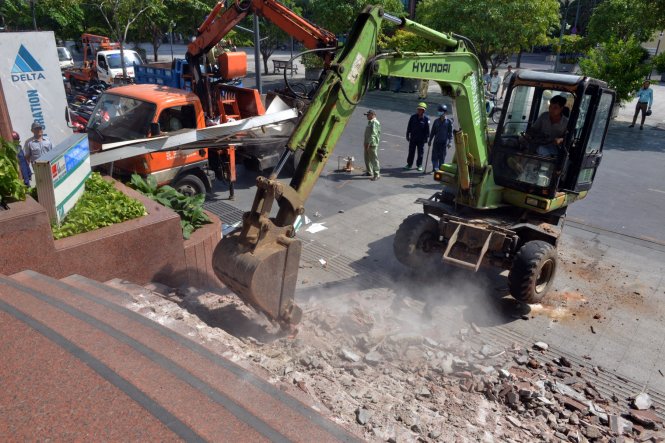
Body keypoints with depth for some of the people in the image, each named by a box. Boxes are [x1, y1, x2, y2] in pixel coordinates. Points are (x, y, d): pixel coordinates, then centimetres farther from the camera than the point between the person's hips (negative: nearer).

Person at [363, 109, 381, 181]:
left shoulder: (375, 123, -16)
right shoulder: (370, 122, 17)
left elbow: (373, 134, -24)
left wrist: (368, 143, -28)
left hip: (372, 144, -11)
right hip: (368, 143, 11)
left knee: (374, 159, -8)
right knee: (367, 158, 18)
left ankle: (377, 174, -4)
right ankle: (369, 172, 32)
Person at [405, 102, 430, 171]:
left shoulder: (426, 119, -7)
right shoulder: (413, 117, 0)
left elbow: (427, 129, -4)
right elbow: (409, 127, 6)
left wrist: (426, 138, -6)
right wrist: (407, 135, 6)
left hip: (421, 139, -2)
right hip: (413, 138, 2)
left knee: (420, 152, 8)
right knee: (411, 151, 9)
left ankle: (419, 165, 20)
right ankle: (409, 164, 21)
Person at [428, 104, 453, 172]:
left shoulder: (449, 121, 1)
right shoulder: (436, 121, 8)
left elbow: (450, 133, 1)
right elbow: (432, 132, 13)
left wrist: (450, 142, -7)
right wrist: (430, 140, 10)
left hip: (444, 142, -2)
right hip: (436, 141, 2)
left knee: (442, 156, 3)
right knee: (435, 155, -7)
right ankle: (435, 167, -6)